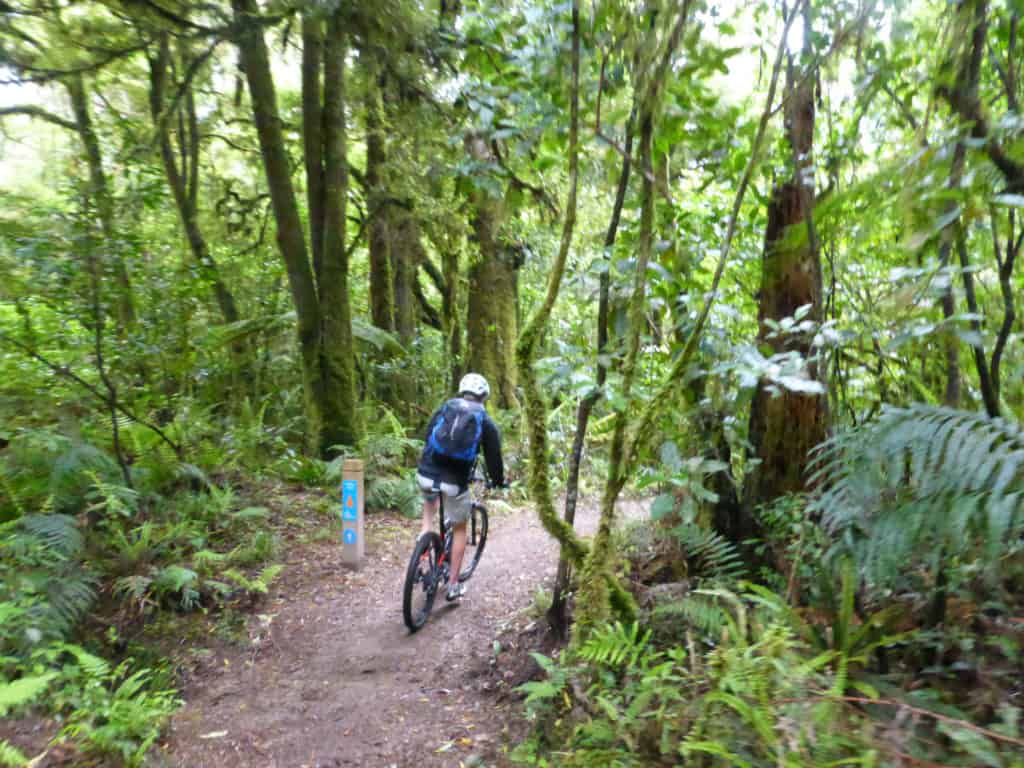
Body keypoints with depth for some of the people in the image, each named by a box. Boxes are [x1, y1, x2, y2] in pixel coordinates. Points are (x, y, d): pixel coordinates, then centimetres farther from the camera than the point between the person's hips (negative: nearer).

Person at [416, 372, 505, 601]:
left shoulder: (443, 408, 13)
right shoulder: (486, 422, 6)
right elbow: (493, 456, 10)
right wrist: (498, 481, 29)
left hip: (425, 475, 2)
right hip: (454, 482, -2)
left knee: (430, 496, 38)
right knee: (459, 529, 19)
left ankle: (426, 531, 18)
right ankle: (454, 585, 24)